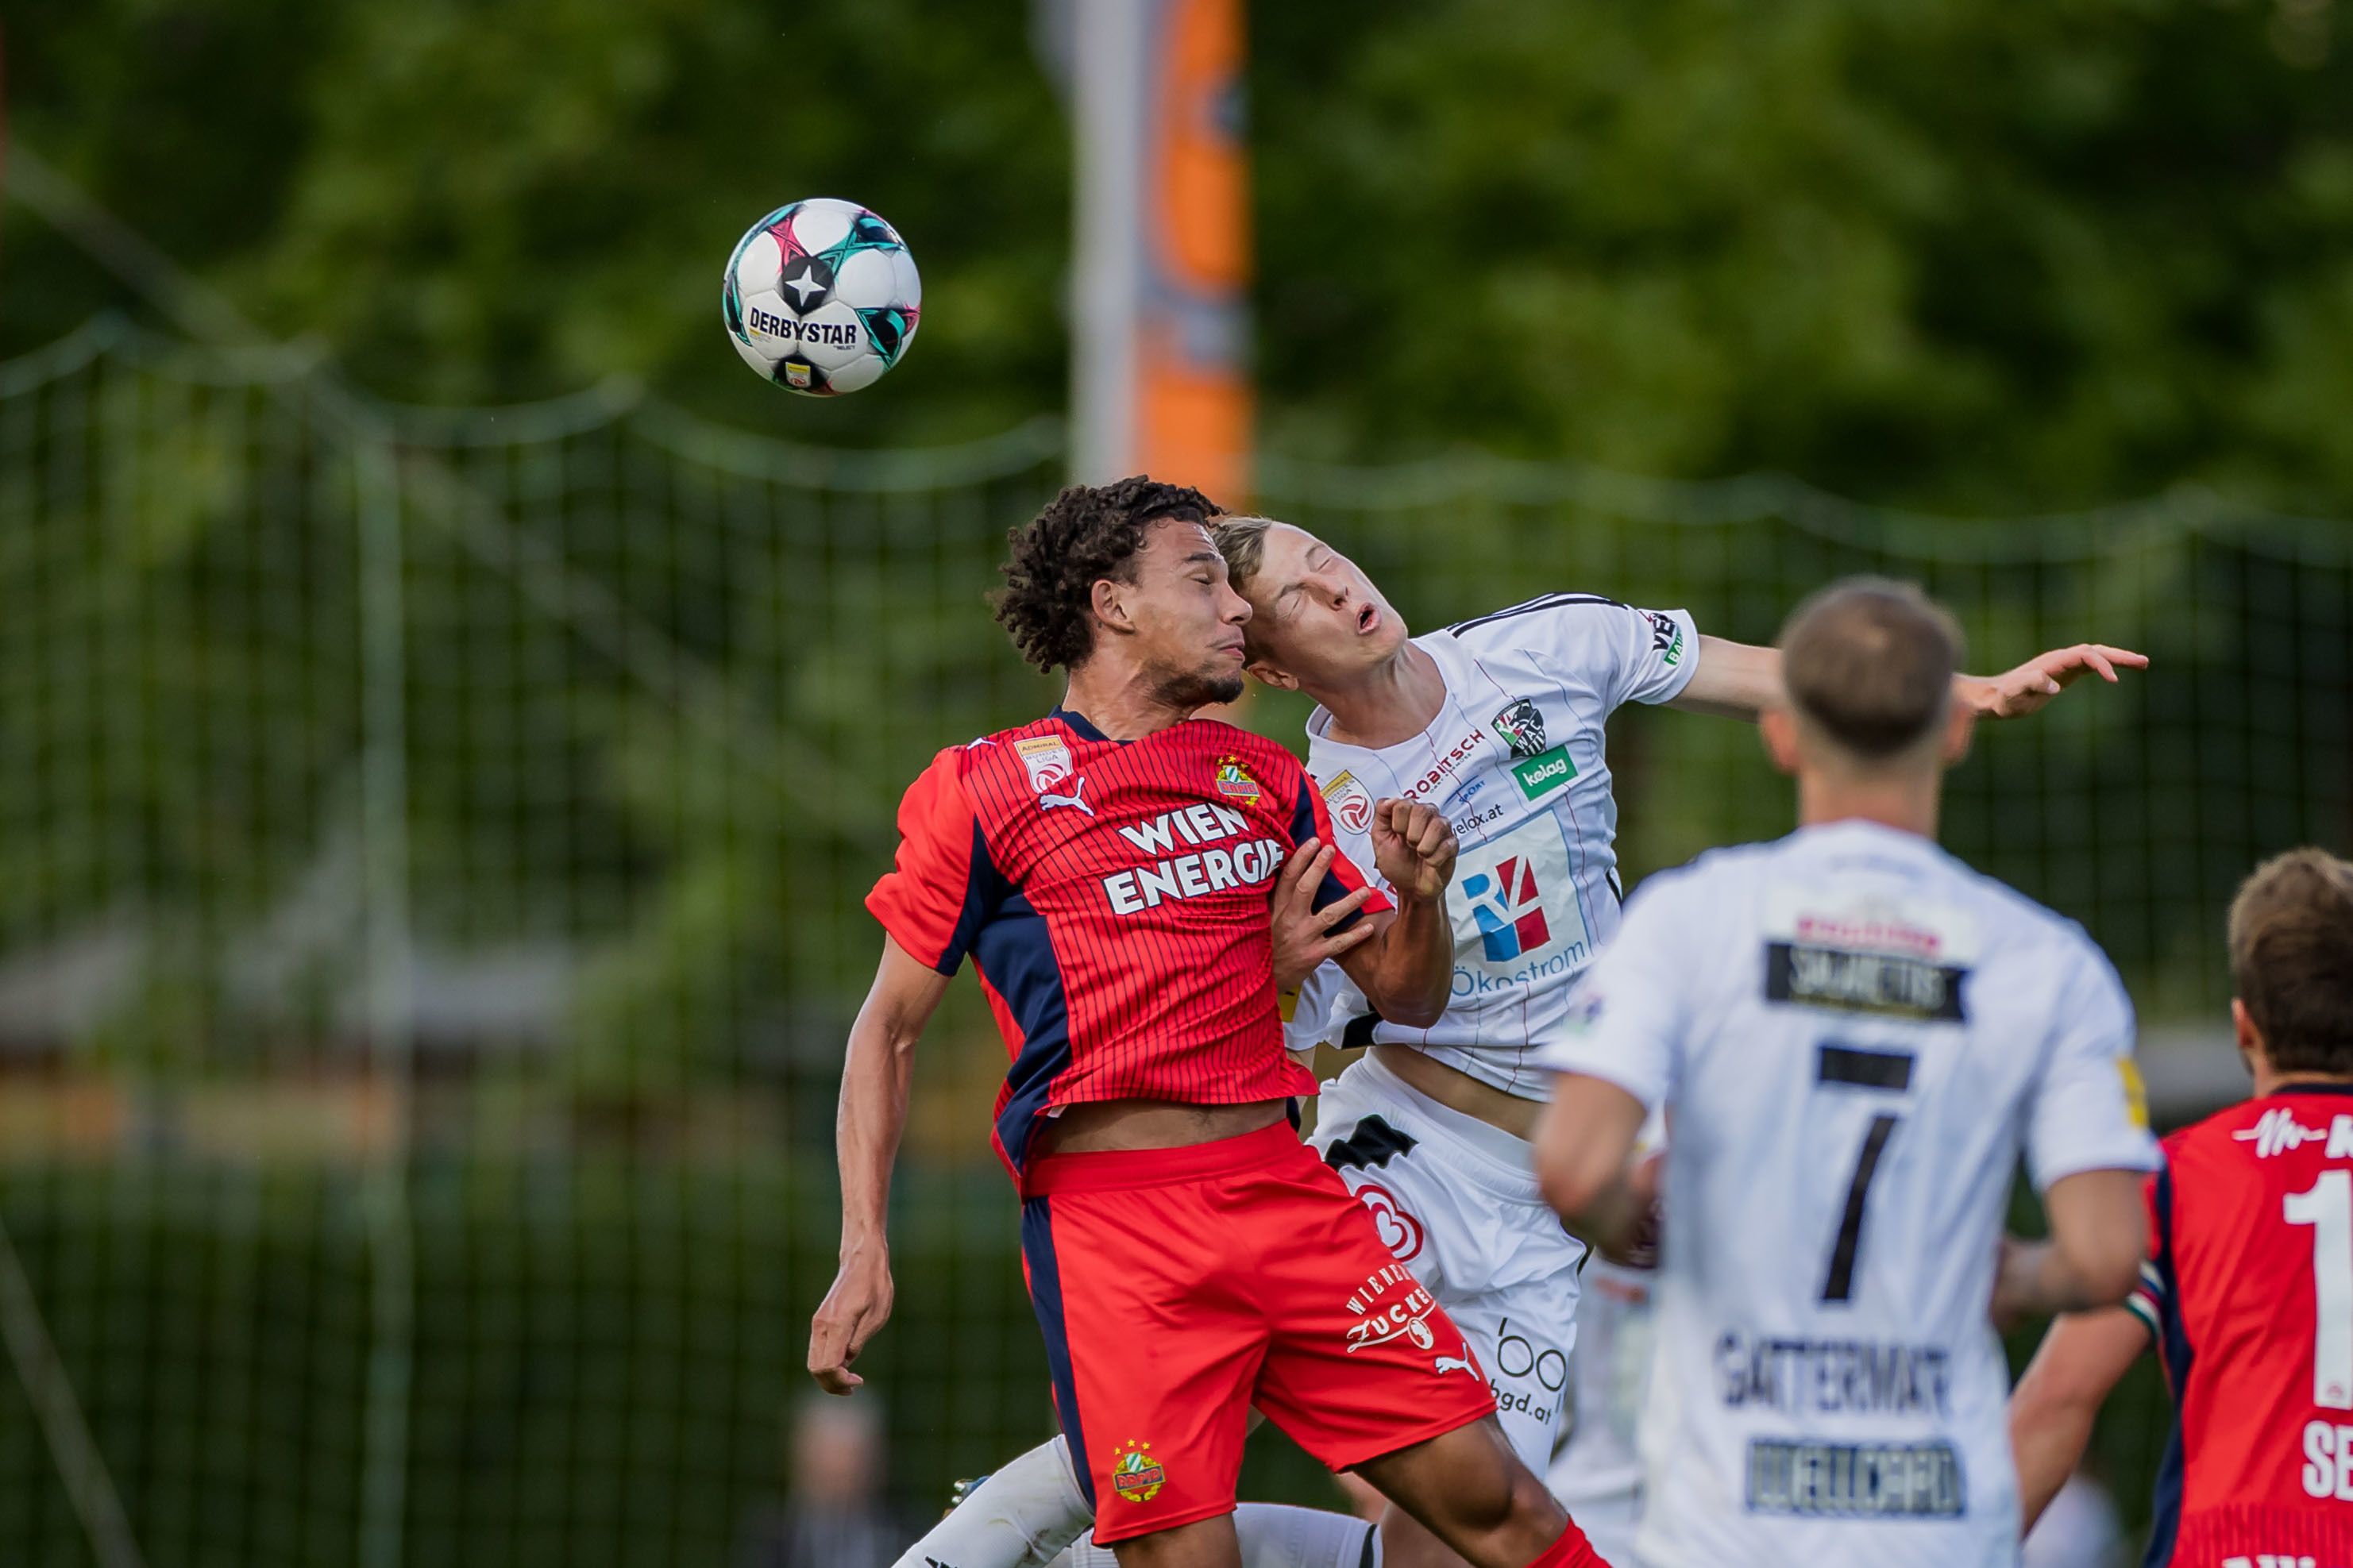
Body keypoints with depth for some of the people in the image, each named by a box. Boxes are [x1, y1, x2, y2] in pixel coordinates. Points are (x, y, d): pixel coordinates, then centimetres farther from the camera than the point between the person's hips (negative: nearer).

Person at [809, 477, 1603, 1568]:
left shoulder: (1264, 781, 18)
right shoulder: (981, 787, 5)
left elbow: (1407, 995, 21)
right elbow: (888, 1027, 6)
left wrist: (1417, 894, -2)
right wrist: (864, 1250, -4)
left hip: (1283, 1190, 4)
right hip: (1106, 1220, -4)